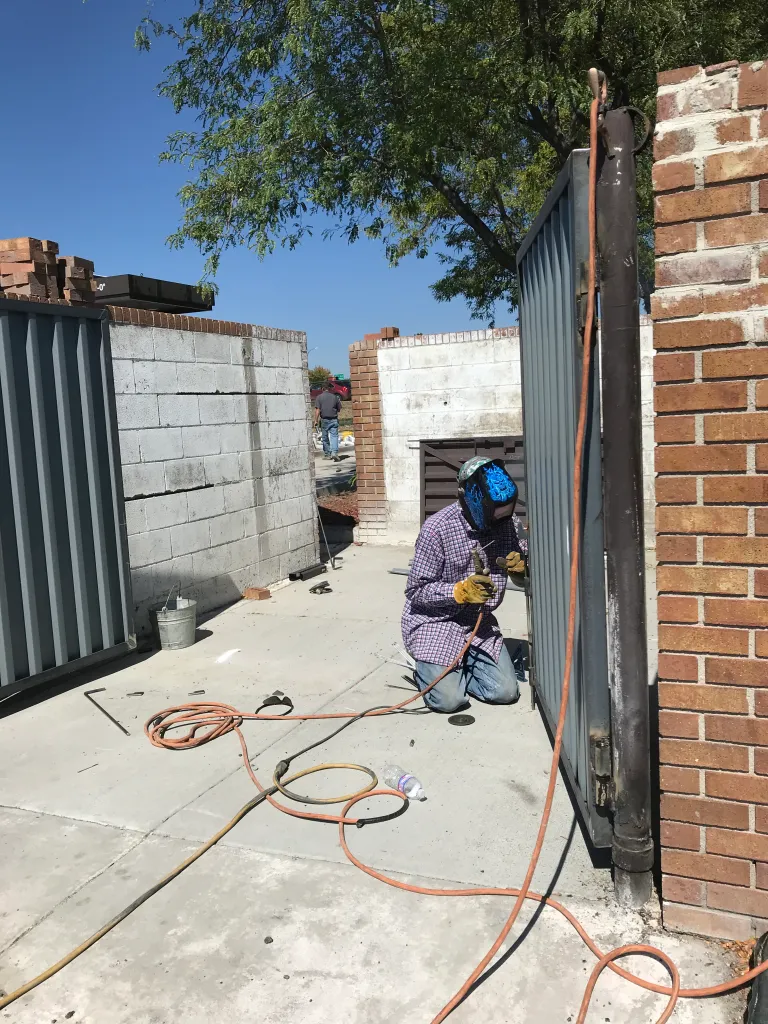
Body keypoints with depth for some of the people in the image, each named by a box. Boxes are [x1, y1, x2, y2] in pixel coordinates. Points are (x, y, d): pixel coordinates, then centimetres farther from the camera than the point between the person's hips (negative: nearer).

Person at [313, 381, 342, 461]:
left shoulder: (319, 397, -3)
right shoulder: (335, 397, 2)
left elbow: (317, 410, -11)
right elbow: (339, 409, 9)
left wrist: (316, 420, -8)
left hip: (324, 420, 0)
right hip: (334, 420, 0)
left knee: (325, 437, 11)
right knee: (334, 436, -3)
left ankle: (327, 454, 19)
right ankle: (334, 452, -21)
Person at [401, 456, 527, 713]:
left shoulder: (509, 523, -7)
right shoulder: (437, 529, -22)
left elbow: (524, 572, 8)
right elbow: (416, 591, -16)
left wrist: (521, 567, -17)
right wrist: (460, 591, -30)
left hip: (479, 621, 5)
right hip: (434, 620, -5)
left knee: (506, 692, -5)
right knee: (449, 699, -17)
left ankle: (457, 668, 22)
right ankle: (428, 667, 17)